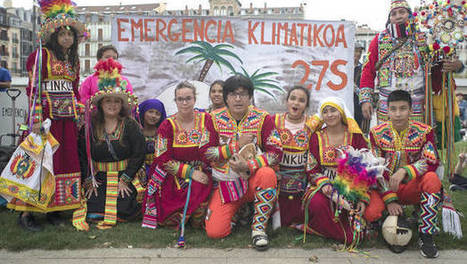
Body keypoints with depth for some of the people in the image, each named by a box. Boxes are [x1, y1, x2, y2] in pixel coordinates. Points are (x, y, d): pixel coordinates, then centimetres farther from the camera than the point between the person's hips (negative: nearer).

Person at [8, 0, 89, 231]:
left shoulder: (74, 59, 16)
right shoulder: (42, 56, -4)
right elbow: (33, 89, -9)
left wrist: (79, 116, 17)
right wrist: (36, 120, -16)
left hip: (66, 120, 6)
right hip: (46, 117, -6)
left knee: (66, 160, 5)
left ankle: (52, 209, 15)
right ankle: (26, 212, 2)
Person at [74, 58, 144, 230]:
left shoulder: (130, 125, -2)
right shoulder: (90, 127, 3)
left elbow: (139, 154, -6)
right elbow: (82, 155, 2)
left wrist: (124, 179, -11)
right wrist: (89, 180, -7)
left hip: (125, 175, -1)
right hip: (98, 176, 1)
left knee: (122, 208, -16)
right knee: (92, 211, -13)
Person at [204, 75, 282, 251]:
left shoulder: (262, 118, -4)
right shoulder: (214, 119, -1)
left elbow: (276, 152, -12)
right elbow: (205, 153, -8)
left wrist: (248, 166, -26)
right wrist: (237, 145, -16)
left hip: (253, 179, -1)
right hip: (225, 183, 1)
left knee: (268, 174, -37)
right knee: (214, 232, -15)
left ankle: (259, 227, -17)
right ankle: (238, 210, 19)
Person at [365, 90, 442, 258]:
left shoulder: (424, 131, -4)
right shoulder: (377, 133, -4)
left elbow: (432, 162, -16)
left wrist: (405, 171, -33)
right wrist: (389, 199, -16)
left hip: (412, 188, 0)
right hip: (385, 188, 0)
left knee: (432, 178, -33)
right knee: (370, 213, -29)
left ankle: (426, 236, -21)